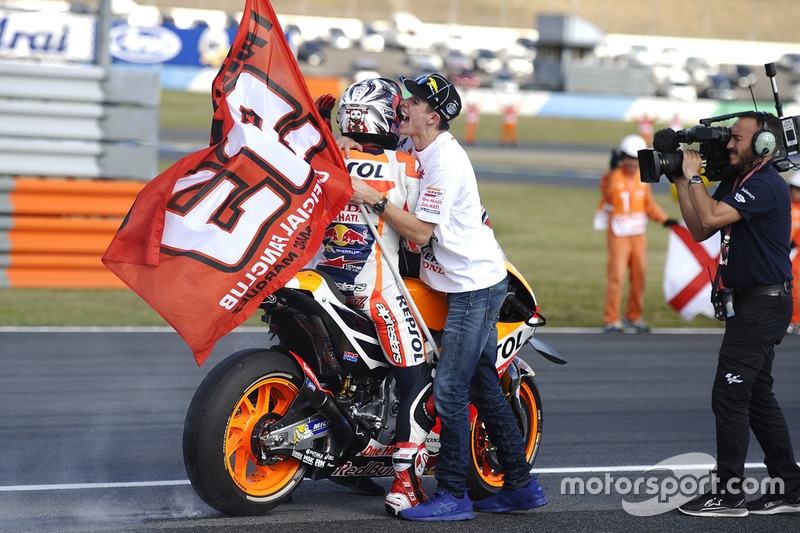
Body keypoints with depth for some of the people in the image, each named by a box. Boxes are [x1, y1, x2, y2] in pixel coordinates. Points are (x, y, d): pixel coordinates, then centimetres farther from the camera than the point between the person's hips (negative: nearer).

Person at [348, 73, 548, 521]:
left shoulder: (446, 160, -20)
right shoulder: (413, 149, 9)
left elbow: (421, 231, -23)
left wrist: (373, 198, -23)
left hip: (476, 286, -10)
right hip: (467, 283, 10)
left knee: (450, 392, -10)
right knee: (483, 386, 14)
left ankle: (453, 496, -5)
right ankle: (522, 486, 21)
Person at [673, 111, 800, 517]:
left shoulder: (766, 186, -17)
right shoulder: (734, 181, 14)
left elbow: (712, 217, -27)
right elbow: (700, 230, 12)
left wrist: (693, 176, -14)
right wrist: (681, 184, 5)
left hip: (764, 304, -10)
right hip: (751, 302, 10)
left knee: (729, 395, -10)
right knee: (757, 395, 12)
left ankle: (728, 495, -7)